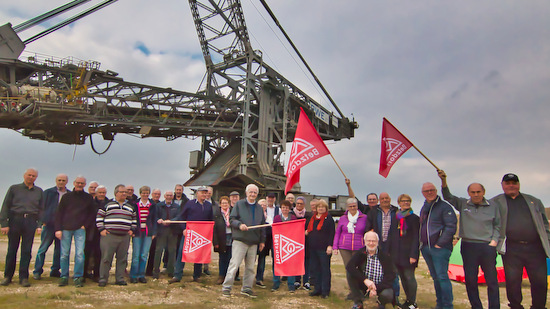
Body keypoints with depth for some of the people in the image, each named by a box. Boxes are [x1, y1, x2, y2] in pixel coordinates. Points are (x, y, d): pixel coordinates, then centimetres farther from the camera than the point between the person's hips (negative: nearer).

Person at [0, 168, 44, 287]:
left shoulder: (39, 191, 15)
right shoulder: (14, 188, 10)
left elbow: (41, 209, 15)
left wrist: (39, 225, 4)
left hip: (30, 222, 1)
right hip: (15, 220, -1)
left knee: (27, 251, 1)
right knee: (12, 250, 4)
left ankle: (23, 277, 7)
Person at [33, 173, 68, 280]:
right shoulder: (48, 192, 5)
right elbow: (42, 207, 2)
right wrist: (43, 221, -6)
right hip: (49, 224, -2)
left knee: (59, 250, 7)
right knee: (43, 248, 1)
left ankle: (55, 270, 17)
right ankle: (37, 271, 10)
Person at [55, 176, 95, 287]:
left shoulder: (88, 198, 9)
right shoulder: (66, 196, 9)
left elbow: (92, 213, 13)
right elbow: (59, 213, 8)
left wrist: (85, 225, 0)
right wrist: (58, 229, -1)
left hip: (80, 229, -1)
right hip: (66, 228, 1)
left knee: (80, 254, -8)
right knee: (64, 254, 2)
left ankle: (78, 277, 1)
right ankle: (64, 277, 14)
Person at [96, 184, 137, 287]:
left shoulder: (130, 207, 16)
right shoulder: (108, 205, 5)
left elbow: (134, 219, 25)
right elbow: (99, 217, 6)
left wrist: (132, 229, 13)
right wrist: (101, 229, -2)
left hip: (125, 237, 4)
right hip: (109, 236, -3)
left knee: (122, 259, 5)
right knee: (106, 258, -3)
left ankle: (120, 279, 15)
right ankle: (103, 279, 8)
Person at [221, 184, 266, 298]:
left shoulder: (259, 208, 16)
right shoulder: (239, 204, 3)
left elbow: (262, 225, 18)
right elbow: (231, 219, -2)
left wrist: (262, 240, 13)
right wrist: (239, 225, -20)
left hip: (254, 242, 5)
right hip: (240, 240, -4)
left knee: (250, 266, 9)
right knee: (234, 264, -6)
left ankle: (247, 288, 21)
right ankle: (226, 287, 3)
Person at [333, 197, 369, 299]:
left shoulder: (364, 217, 5)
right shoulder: (343, 218, 8)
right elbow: (337, 232, 11)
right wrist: (335, 247, 5)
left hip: (359, 248, -1)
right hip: (344, 248, 1)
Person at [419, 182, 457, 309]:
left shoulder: (444, 206, -7)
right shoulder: (424, 208, 17)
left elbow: (451, 227, -15)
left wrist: (439, 244, -16)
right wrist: (422, 244, 14)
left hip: (440, 248, -7)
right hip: (425, 248, 7)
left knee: (442, 277, -7)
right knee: (435, 277, 13)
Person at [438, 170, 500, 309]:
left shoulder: (492, 206, 7)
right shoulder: (462, 204, 6)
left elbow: (497, 226, 12)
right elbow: (448, 197, 0)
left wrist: (494, 241, 0)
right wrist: (444, 181, -14)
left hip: (487, 247, 0)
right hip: (468, 246, 0)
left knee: (492, 279, 3)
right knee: (470, 279, 6)